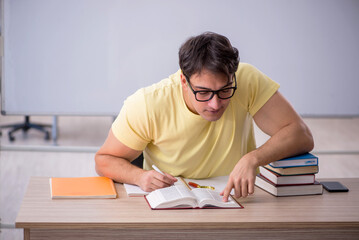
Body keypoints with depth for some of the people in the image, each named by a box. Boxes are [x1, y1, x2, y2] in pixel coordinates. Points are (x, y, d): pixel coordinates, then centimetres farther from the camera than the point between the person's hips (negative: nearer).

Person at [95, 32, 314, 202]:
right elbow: (105, 160, -5)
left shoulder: (247, 80, -16)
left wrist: (252, 159, -33)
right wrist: (140, 176, -25)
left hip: (236, 200, -1)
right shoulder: (147, 105, -18)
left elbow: (302, 137, -17)